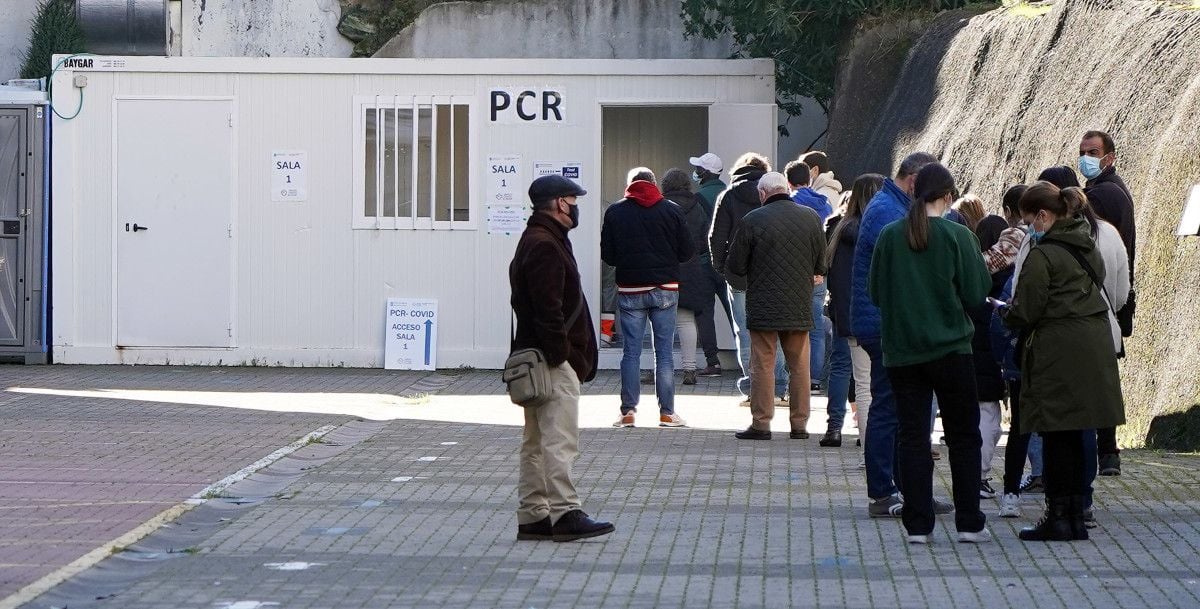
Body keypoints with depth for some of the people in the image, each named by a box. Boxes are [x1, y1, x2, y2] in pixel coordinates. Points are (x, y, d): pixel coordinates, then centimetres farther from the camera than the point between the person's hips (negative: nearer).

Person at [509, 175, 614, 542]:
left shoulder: (538, 241, 19)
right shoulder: (545, 246, -15)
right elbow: (548, 308, -21)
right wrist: (562, 354, -20)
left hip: (537, 359, 11)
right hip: (553, 361, -11)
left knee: (536, 441, 11)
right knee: (559, 440, -11)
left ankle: (532, 516, 14)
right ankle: (564, 513, -13)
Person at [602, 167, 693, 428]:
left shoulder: (615, 212, 0)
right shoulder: (671, 210, -1)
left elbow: (607, 254, 0)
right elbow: (686, 251, 1)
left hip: (629, 290, 0)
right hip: (665, 289, 0)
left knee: (631, 352, 4)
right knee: (664, 352, 4)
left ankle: (628, 411, 1)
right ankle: (667, 412, 3)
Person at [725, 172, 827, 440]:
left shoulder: (753, 220, -9)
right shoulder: (811, 217, 0)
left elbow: (735, 266, -4)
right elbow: (821, 265, 8)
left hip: (763, 306, -3)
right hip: (800, 307, 3)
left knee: (762, 365, 2)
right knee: (799, 367, 10)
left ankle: (761, 423, 2)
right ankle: (800, 423, 13)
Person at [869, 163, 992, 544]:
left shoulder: (889, 236, -2)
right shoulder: (958, 236, -9)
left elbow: (875, 293, 6)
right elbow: (976, 294, -8)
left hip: (901, 352, 2)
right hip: (950, 349, -2)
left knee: (912, 437, 6)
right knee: (963, 437, 9)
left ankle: (917, 525, 3)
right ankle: (969, 523, 9)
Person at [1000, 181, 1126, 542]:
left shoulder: (1042, 255, -13)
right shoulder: (1088, 248, 13)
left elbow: (1025, 313, -13)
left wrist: (1003, 312, 10)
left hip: (1059, 353, -8)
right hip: (1094, 347, 8)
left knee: (1056, 437, -1)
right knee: (1073, 437, 13)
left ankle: (1058, 518, 1)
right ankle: (1075, 516, 15)